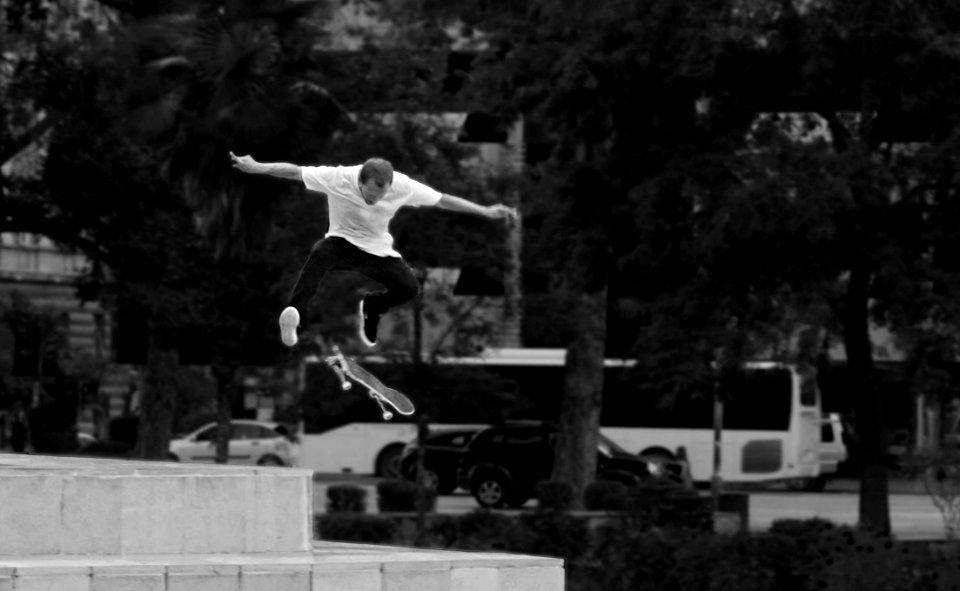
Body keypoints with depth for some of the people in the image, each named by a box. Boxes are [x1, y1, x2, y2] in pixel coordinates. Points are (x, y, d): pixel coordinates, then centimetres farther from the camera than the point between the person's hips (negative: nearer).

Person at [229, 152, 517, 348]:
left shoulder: (402, 186, -21)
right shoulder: (337, 178, -25)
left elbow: (442, 200, -12)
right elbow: (294, 171, -22)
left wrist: (486, 212, -11)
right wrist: (255, 168, -30)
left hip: (377, 250, 3)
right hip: (343, 241, -3)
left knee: (409, 287, -21)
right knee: (320, 253, -39)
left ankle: (370, 308, 13)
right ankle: (295, 314, -48)